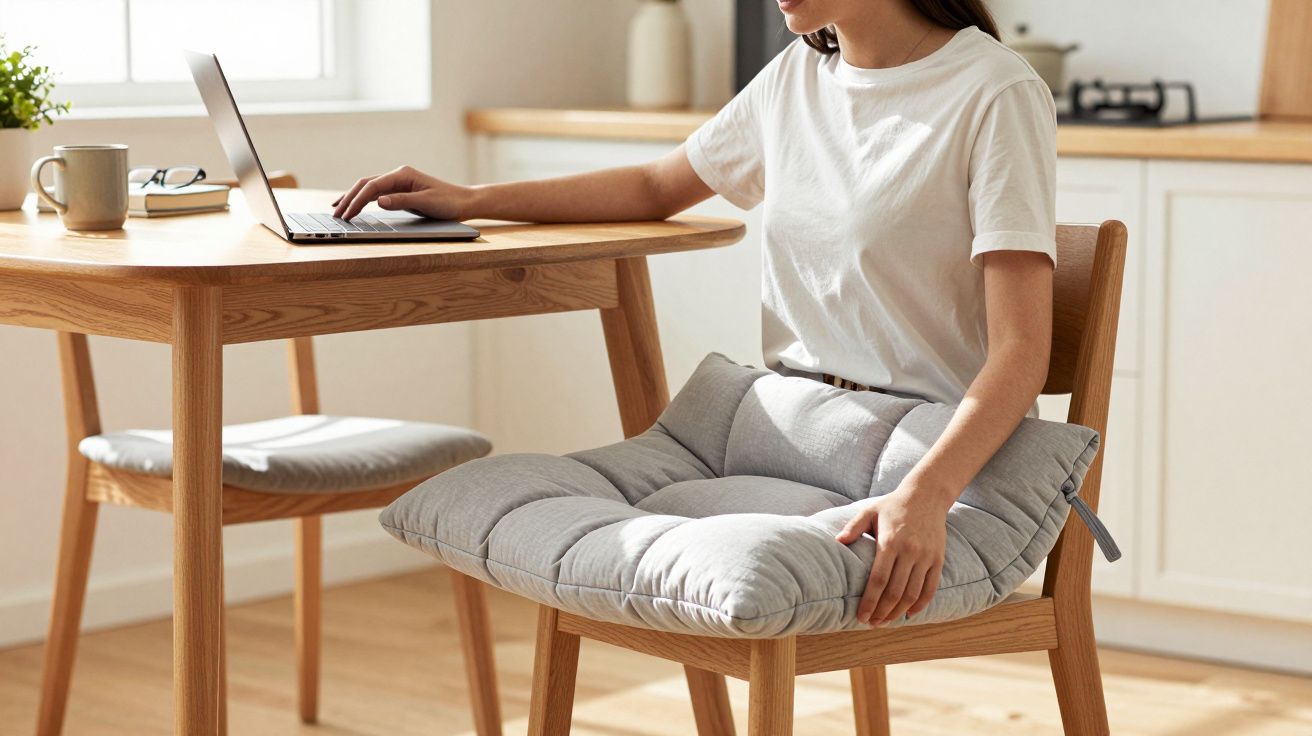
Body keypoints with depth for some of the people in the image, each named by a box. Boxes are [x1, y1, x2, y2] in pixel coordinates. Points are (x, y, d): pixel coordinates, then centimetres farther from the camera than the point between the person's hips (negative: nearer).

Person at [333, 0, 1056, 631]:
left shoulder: (997, 95, -11)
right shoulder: (797, 77, 11)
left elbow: (1021, 351, -19)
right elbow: (657, 188, 28)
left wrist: (923, 496, -36)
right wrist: (469, 200, 19)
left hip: (942, 448, -7)